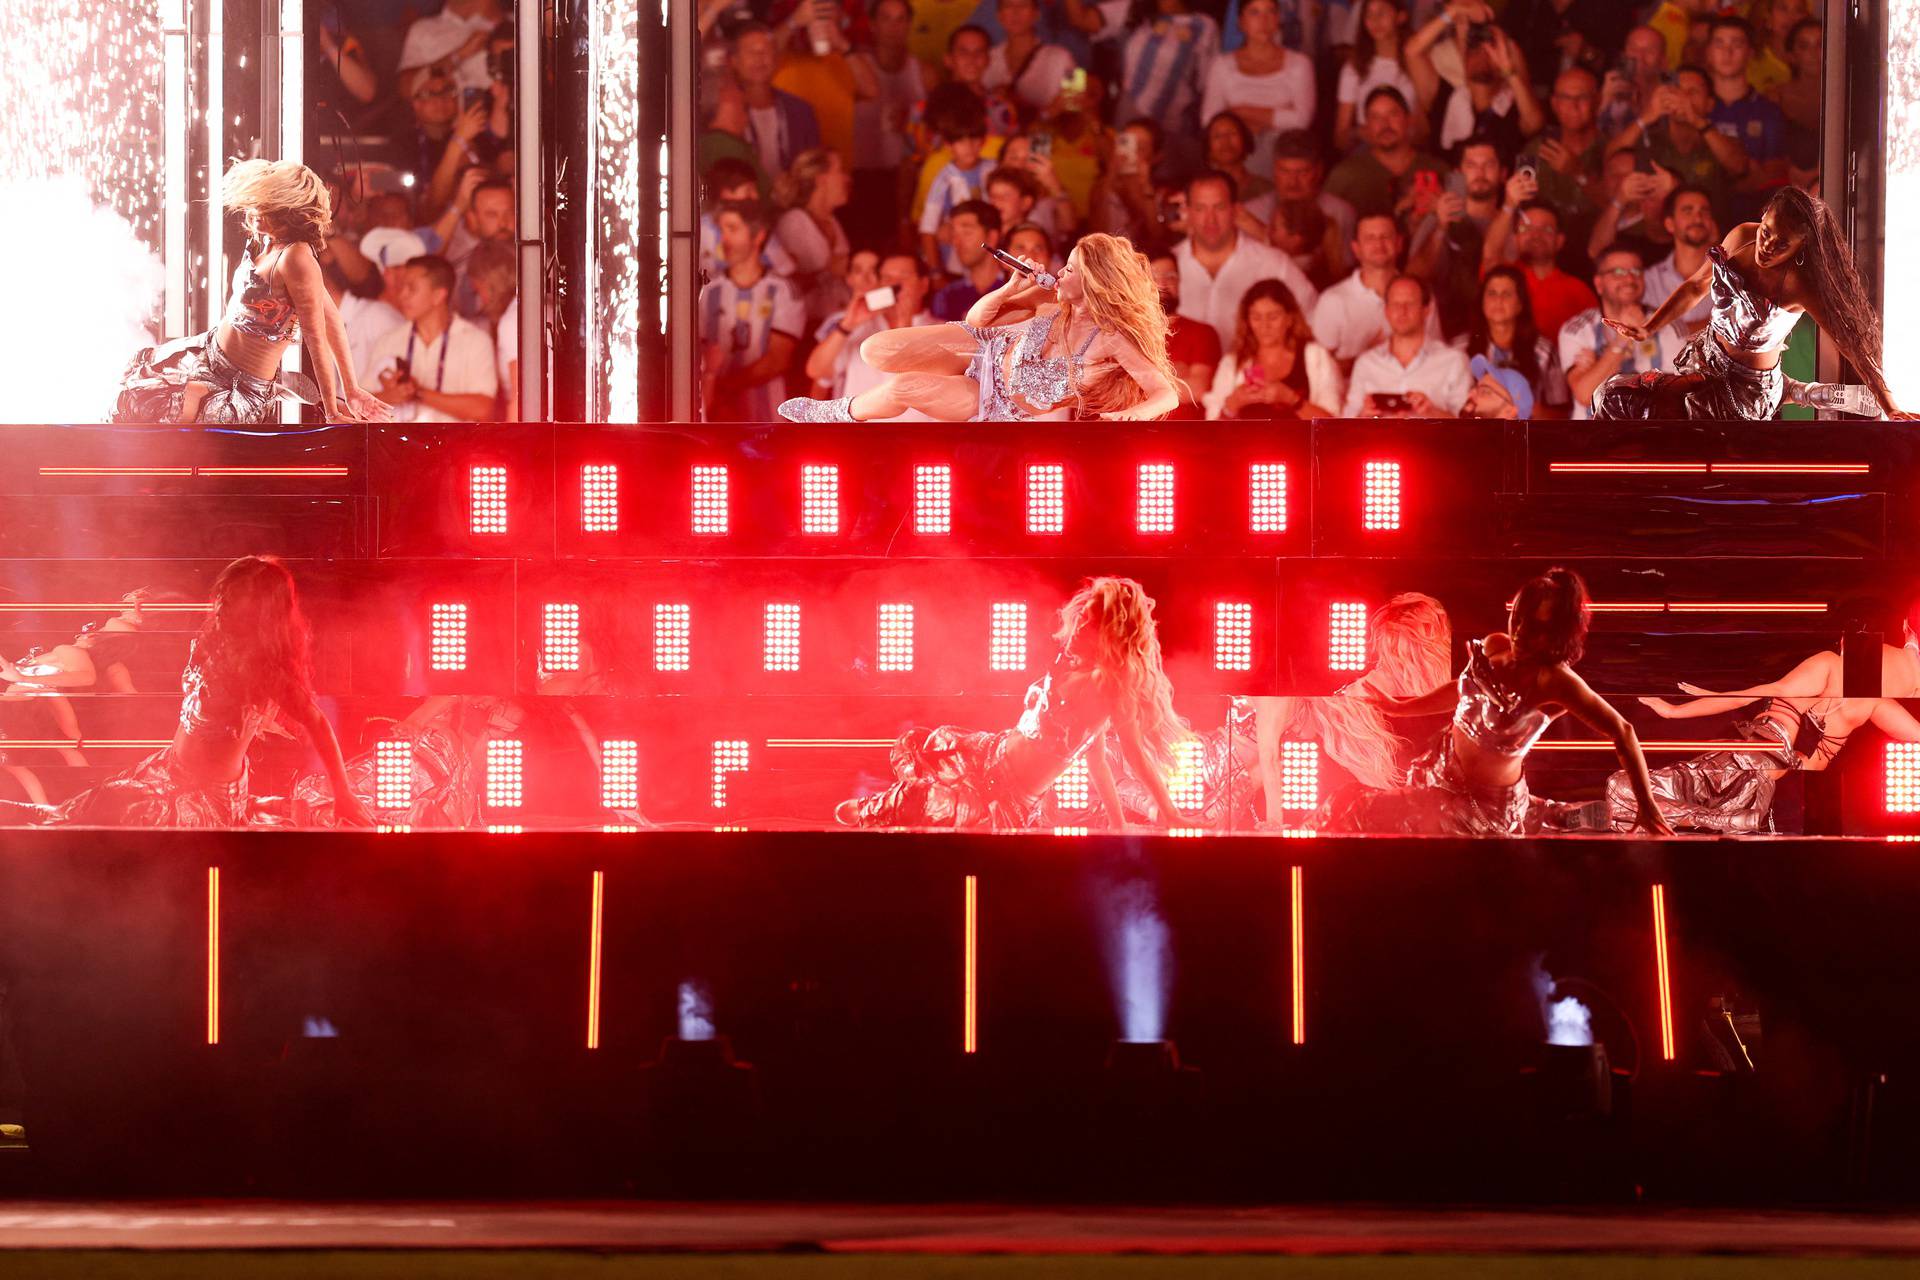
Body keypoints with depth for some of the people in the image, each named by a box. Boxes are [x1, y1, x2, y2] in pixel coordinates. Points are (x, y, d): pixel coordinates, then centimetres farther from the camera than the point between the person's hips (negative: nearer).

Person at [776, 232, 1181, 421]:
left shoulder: (1114, 340, -25)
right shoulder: (1057, 298, -10)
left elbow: (1167, 394, -26)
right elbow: (977, 318, -2)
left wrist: (1133, 414, -47)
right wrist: (1012, 289, -21)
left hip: (1002, 407, -4)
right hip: (987, 349, 4)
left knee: (902, 387, -25)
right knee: (876, 351, -13)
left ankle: (836, 413, 7)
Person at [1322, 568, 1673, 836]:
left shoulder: (1555, 680, -27)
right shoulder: (1495, 648, -5)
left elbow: (1622, 733, -26)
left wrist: (1647, 806, -31)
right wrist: (1400, 707, 24)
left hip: (1487, 805, -7)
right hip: (1442, 775, 7)